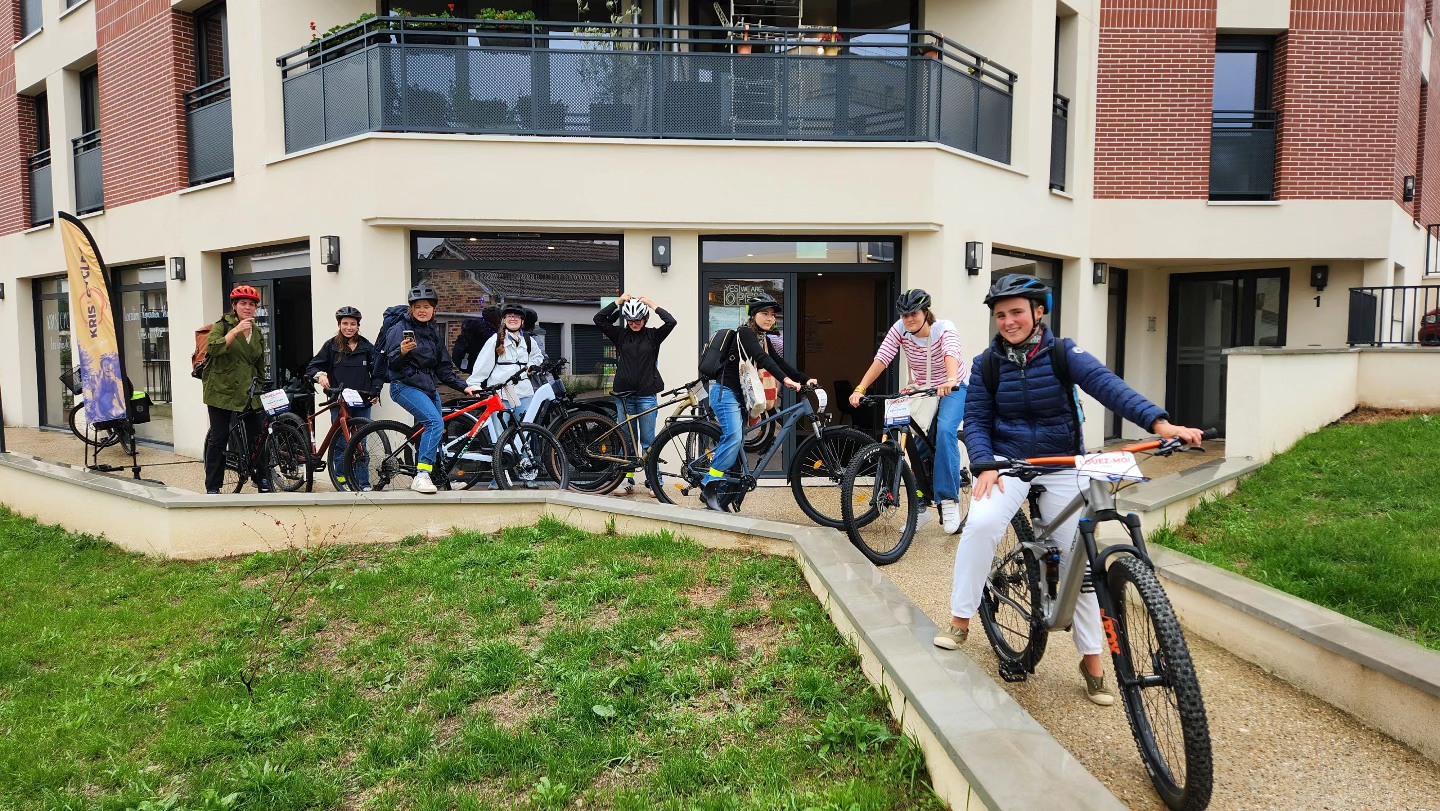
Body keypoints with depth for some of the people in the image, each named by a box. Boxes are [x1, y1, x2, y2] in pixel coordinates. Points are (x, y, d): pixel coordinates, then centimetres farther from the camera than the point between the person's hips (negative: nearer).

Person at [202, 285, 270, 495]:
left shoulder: (258, 335, 14)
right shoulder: (223, 326, -2)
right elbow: (213, 348, -22)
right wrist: (236, 330, -26)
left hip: (248, 394, 5)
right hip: (222, 391, -5)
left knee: (258, 436, 4)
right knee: (218, 439, -1)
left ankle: (262, 478, 20)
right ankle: (213, 487, 7)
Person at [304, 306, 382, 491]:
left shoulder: (367, 347, 8)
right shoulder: (331, 345, 4)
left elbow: (377, 372, 14)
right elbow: (311, 367, 6)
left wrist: (375, 392, 2)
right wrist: (319, 375, -15)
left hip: (362, 403, 1)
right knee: (342, 443, -3)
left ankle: (363, 485, 5)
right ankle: (342, 480, 6)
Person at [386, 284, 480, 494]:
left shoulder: (434, 332, 13)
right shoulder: (400, 329, -6)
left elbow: (444, 368, 15)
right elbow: (391, 363, -12)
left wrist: (463, 386, 6)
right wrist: (402, 352, -32)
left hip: (430, 388, 8)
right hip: (406, 386, -8)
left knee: (436, 430, 7)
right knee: (435, 422, -26)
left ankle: (420, 477, 20)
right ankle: (422, 475, -26)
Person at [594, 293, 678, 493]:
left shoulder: (653, 335, 3)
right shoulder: (620, 335, 6)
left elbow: (671, 322, -12)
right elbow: (599, 319, -1)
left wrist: (652, 305, -6)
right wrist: (618, 302, -3)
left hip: (646, 395, -2)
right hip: (624, 394, 2)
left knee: (648, 440, 2)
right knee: (626, 439, 7)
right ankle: (628, 479, 16)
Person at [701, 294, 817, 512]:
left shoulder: (763, 337, 13)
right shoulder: (745, 332, -14)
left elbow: (779, 360, 7)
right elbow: (762, 359, -29)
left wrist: (805, 380, -4)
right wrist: (785, 379, -40)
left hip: (740, 394, 9)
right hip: (725, 392, -9)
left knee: (737, 442, 5)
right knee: (734, 438, -23)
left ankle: (723, 493, 9)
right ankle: (709, 487, -15)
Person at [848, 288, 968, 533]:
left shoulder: (944, 328, -22)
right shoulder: (900, 330, -14)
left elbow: (951, 353, -43)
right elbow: (881, 359, -24)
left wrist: (950, 380, -64)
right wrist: (860, 389, -36)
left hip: (953, 388, -4)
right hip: (920, 391, 4)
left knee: (945, 431, -29)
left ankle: (949, 500, -23)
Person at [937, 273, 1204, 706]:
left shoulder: (1062, 353, -7)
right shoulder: (987, 364, -3)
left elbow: (1105, 384, -23)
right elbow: (976, 422, -3)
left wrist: (1158, 422, -37)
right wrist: (985, 465, -22)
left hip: (1062, 465, 0)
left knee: (1079, 556, -2)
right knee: (981, 524, -28)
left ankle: (1092, 659, 14)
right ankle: (960, 620, -12)